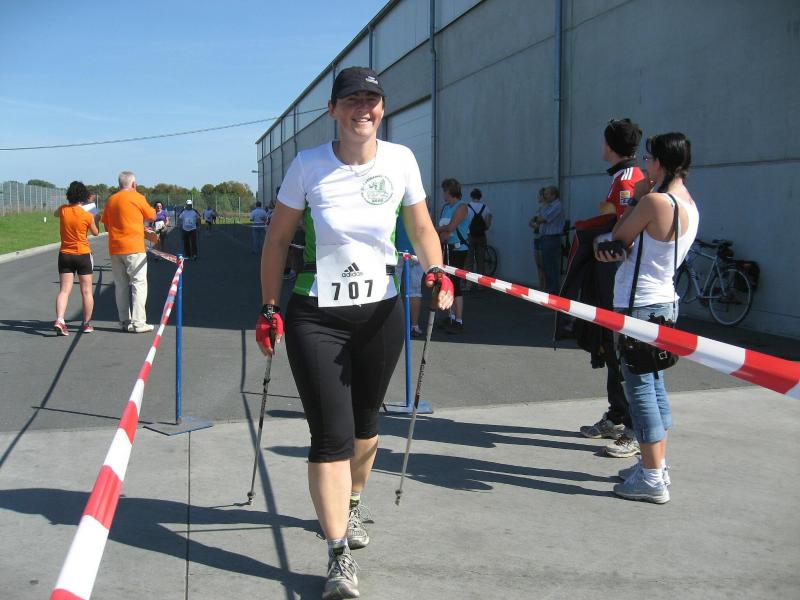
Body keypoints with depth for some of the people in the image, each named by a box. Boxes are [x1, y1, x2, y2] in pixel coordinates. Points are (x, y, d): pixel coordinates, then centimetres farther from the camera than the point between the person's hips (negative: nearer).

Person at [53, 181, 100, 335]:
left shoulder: (63, 210, -4)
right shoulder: (88, 215, -12)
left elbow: (55, 214, 22)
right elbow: (95, 232, 5)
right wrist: (96, 220, 22)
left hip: (65, 254, 2)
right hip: (83, 254, -2)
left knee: (64, 290, 1)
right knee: (86, 291, 8)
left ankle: (59, 320, -18)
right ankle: (87, 324, 14)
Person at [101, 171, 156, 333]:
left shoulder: (110, 200, 11)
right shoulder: (137, 198, -5)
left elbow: (106, 225, 16)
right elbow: (152, 216, 5)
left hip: (114, 249, 6)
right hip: (134, 248, -5)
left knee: (120, 285, 10)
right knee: (139, 283, -3)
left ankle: (125, 321, 13)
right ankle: (138, 322, -7)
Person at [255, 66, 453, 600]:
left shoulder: (400, 160, -4)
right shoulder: (308, 166, -10)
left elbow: (421, 228, 8)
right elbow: (278, 240, -1)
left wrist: (435, 270, -12)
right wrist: (270, 309, -3)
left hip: (380, 311, 3)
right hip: (316, 316, -2)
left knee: (365, 421, 17)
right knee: (331, 435, -7)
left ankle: (352, 504, 45)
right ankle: (340, 556, 1)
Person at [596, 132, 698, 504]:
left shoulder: (655, 201, -20)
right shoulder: (689, 204, 10)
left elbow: (617, 239, -6)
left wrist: (636, 198, 0)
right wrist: (614, 249, -2)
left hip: (639, 305, -9)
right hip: (664, 301, 9)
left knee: (640, 388, -4)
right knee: (655, 385, 16)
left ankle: (652, 480, 1)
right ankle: (656, 466, 25)